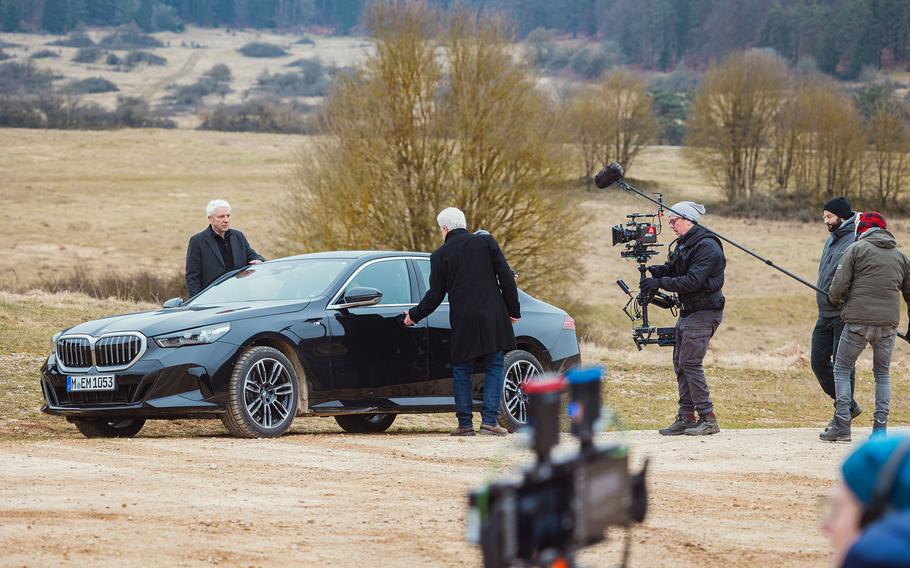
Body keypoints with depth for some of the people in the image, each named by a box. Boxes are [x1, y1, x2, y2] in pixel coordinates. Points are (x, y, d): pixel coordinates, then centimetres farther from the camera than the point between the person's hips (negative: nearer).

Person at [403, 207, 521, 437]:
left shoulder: (440, 256, 2)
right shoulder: (486, 242, 4)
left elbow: (435, 296, 5)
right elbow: (506, 278, 1)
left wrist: (414, 315, 20)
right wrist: (513, 310, 8)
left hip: (463, 322, 0)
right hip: (493, 317, 1)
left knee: (461, 371, 10)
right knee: (494, 368, 6)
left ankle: (465, 423, 7)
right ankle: (489, 420, -4)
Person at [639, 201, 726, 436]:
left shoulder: (706, 246, -16)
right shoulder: (684, 244, 15)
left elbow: (693, 281, -23)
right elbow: (674, 271, 17)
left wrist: (660, 282, -22)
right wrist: (657, 271, -4)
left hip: (704, 313, -10)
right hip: (688, 311, 10)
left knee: (690, 362, -13)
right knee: (680, 363, 7)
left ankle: (708, 419, -10)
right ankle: (686, 417, 10)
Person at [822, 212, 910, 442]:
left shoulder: (857, 249, 0)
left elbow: (840, 284, -6)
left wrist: (833, 300, 16)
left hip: (858, 321, -4)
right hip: (888, 324, 4)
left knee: (842, 369, 6)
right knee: (882, 373, 17)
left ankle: (842, 426, -4)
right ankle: (880, 427, 8)